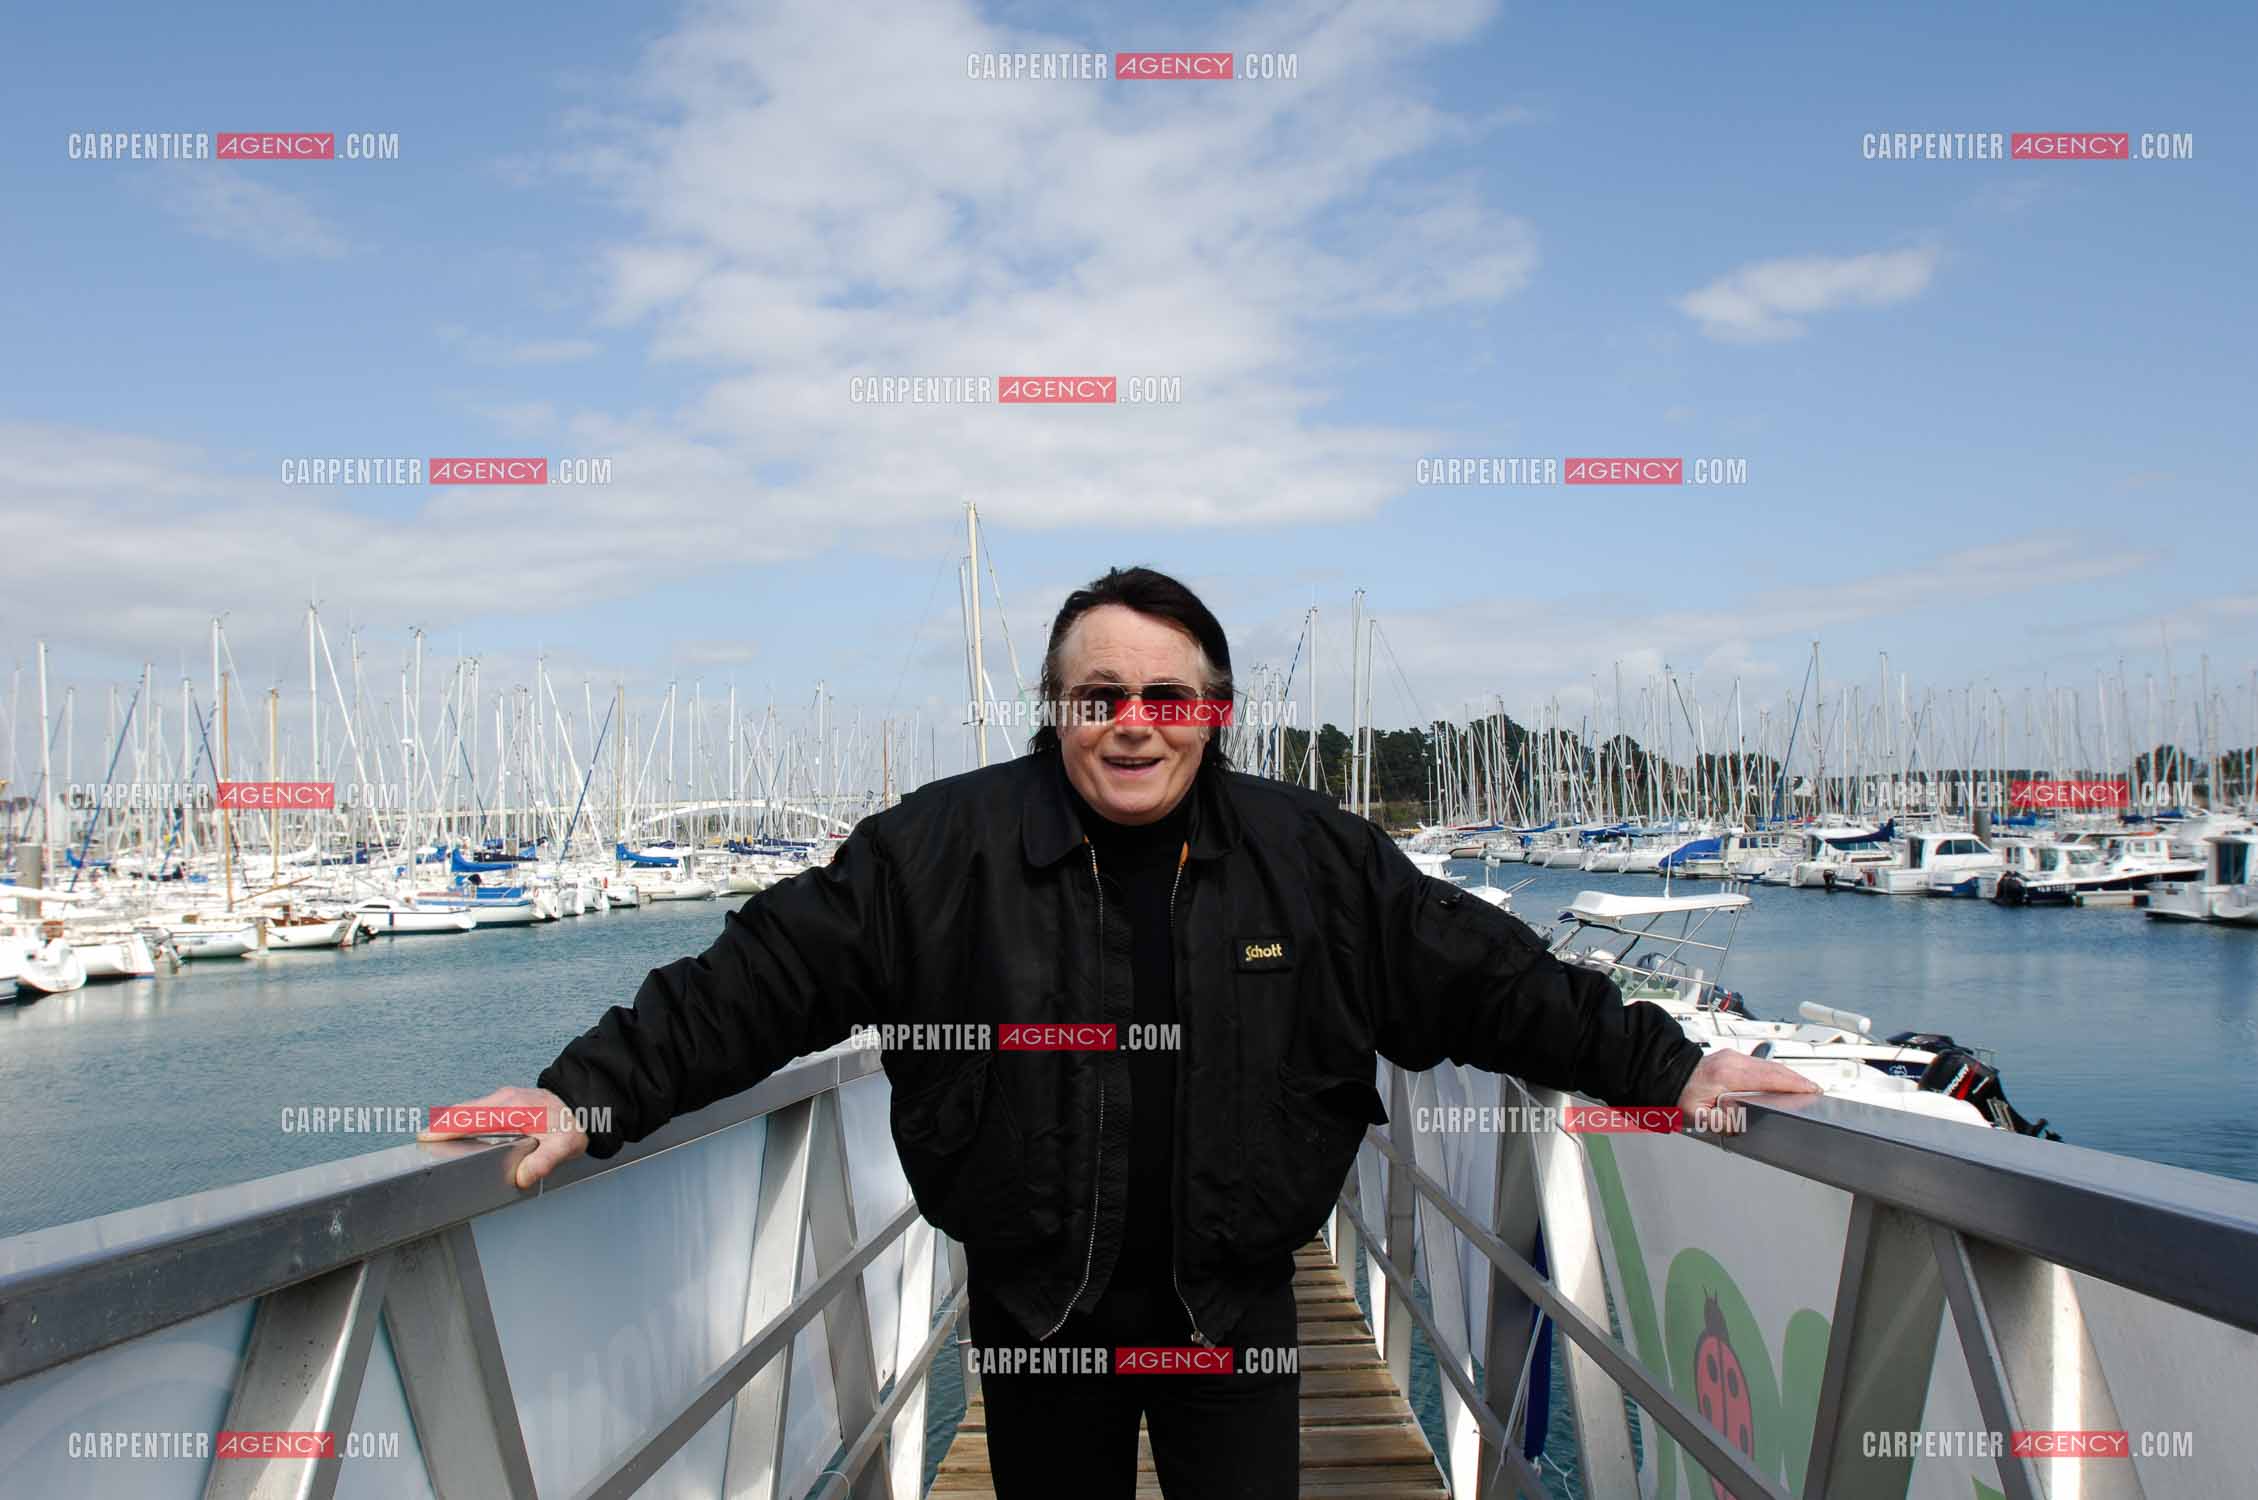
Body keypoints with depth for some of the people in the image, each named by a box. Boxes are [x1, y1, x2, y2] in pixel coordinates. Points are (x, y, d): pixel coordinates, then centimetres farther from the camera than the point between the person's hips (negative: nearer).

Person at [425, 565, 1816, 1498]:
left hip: (1234, 1308, 1)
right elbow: (766, 974, -10)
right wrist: (594, 1090, -17)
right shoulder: (947, 849, -9)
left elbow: (1486, 973, 1)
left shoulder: (1313, 857, -4)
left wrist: (1669, 1065, 1)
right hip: (1035, 1309, 0)